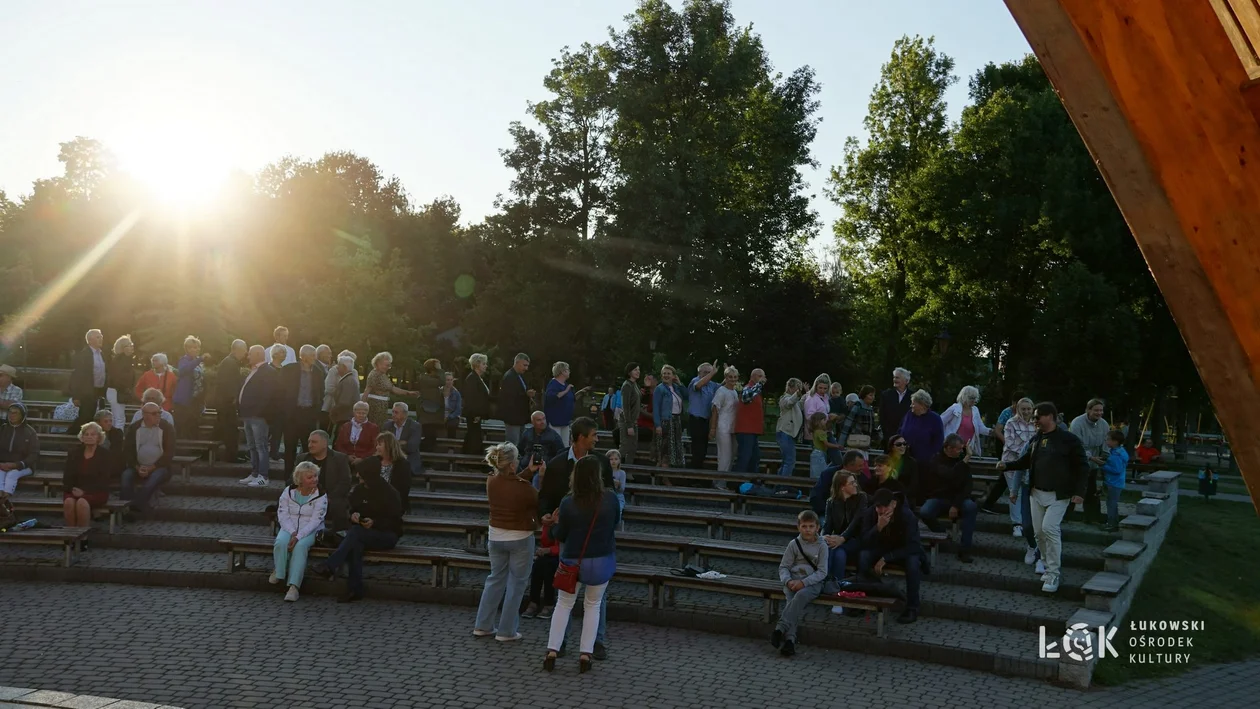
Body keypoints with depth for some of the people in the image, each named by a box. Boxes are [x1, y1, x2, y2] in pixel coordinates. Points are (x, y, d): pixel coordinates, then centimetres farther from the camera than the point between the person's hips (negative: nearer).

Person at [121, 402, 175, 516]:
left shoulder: (167, 428, 0)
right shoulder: (133, 428, 7)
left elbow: (169, 452, -6)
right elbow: (127, 450, 4)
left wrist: (152, 468, -15)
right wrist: (137, 467, -13)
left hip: (159, 467, -2)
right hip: (138, 466, 3)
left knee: (156, 476, -35)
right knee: (126, 475, -28)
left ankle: (135, 506, -44)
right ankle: (126, 507, -36)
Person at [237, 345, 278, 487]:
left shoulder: (268, 372, -11)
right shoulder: (252, 371, 19)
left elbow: (266, 395, -19)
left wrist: (258, 412, -22)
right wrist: (242, 412, 14)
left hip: (258, 416, -10)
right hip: (248, 415, 10)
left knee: (260, 447, -7)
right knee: (252, 447, 13)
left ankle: (263, 477, -4)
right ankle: (254, 474, 20)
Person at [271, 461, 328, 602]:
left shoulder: (321, 496, -6)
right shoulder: (288, 491, 2)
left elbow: (315, 520, -14)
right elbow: (282, 514, -3)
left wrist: (299, 536, -25)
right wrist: (292, 532, -18)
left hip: (310, 531, -2)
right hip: (289, 528, 2)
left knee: (300, 546, -33)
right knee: (281, 542, -31)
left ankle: (294, 586, -36)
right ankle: (279, 572, -6)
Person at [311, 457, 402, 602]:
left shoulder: (389, 492, -8)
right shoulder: (358, 490, 9)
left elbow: (395, 521, -9)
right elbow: (353, 510, 20)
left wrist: (374, 522, -24)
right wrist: (353, 515, -5)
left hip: (387, 535, -4)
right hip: (363, 535, 5)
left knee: (355, 531, -33)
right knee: (355, 544, -33)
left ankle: (330, 566, -37)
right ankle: (355, 590, -37)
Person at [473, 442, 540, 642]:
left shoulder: (491, 482, -7)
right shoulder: (524, 487, -24)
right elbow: (540, 504, -5)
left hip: (495, 536, 6)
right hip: (520, 538, -6)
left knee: (495, 578, 20)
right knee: (516, 583, 8)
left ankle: (483, 625, 25)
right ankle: (506, 631, 13)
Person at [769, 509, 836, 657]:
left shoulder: (821, 546, 3)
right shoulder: (794, 544, 7)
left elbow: (822, 572, -4)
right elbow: (783, 567, 8)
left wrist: (803, 582, -17)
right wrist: (788, 581, -13)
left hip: (813, 582, -2)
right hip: (793, 581, 2)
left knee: (801, 595, -35)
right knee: (792, 602, -30)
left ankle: (780, 628, -39)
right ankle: (789, 640, -40)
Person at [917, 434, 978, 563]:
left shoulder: (962, 461, 2)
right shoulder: (936, 460, -8)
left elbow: (967, 487, -5)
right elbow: (950, 475, -28)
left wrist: (956, 505, -18)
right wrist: (965, 460, -31)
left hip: (957, 499, 2)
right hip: (937, 498, -2)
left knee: (972, 507, -31)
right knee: (924, 512, -34)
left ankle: (964, 550, -28)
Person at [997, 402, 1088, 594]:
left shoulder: (1068, 439, -8)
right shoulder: (1036, 439, 10)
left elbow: (1080, 466, -7)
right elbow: (1025, 461, 17)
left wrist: (1079, 492, -12)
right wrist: (1007, 465, 0)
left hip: (1058, 495, -6)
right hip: (1037, 493, 6)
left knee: (1049, 528, -17)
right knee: (1039, 531, 6)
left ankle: (1053, 574, -9)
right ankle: (1048, 565, 23)